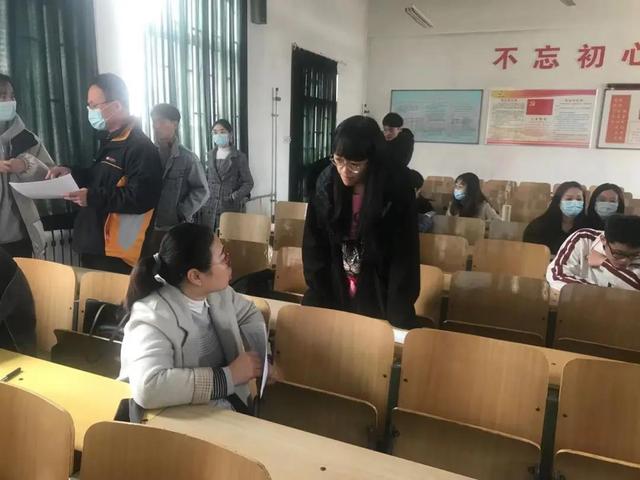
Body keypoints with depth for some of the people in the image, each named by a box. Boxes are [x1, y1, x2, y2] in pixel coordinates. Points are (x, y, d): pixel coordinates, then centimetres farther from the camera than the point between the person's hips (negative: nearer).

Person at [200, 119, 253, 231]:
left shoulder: (239, 157, -1)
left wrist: (236, 196, -17)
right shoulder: (210, 155, 13)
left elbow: (248, 183, -2)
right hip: (209, 207, 4)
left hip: (230, 208, -4)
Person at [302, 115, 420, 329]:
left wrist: (396, 317, -15)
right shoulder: (326, 182, -8)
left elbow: (404, 257, -12)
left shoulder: (396, 188, -16)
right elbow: (313, 245, -3)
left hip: (379, 300, -2)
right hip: (333, 294, 3)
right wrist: (318, 299, -8)